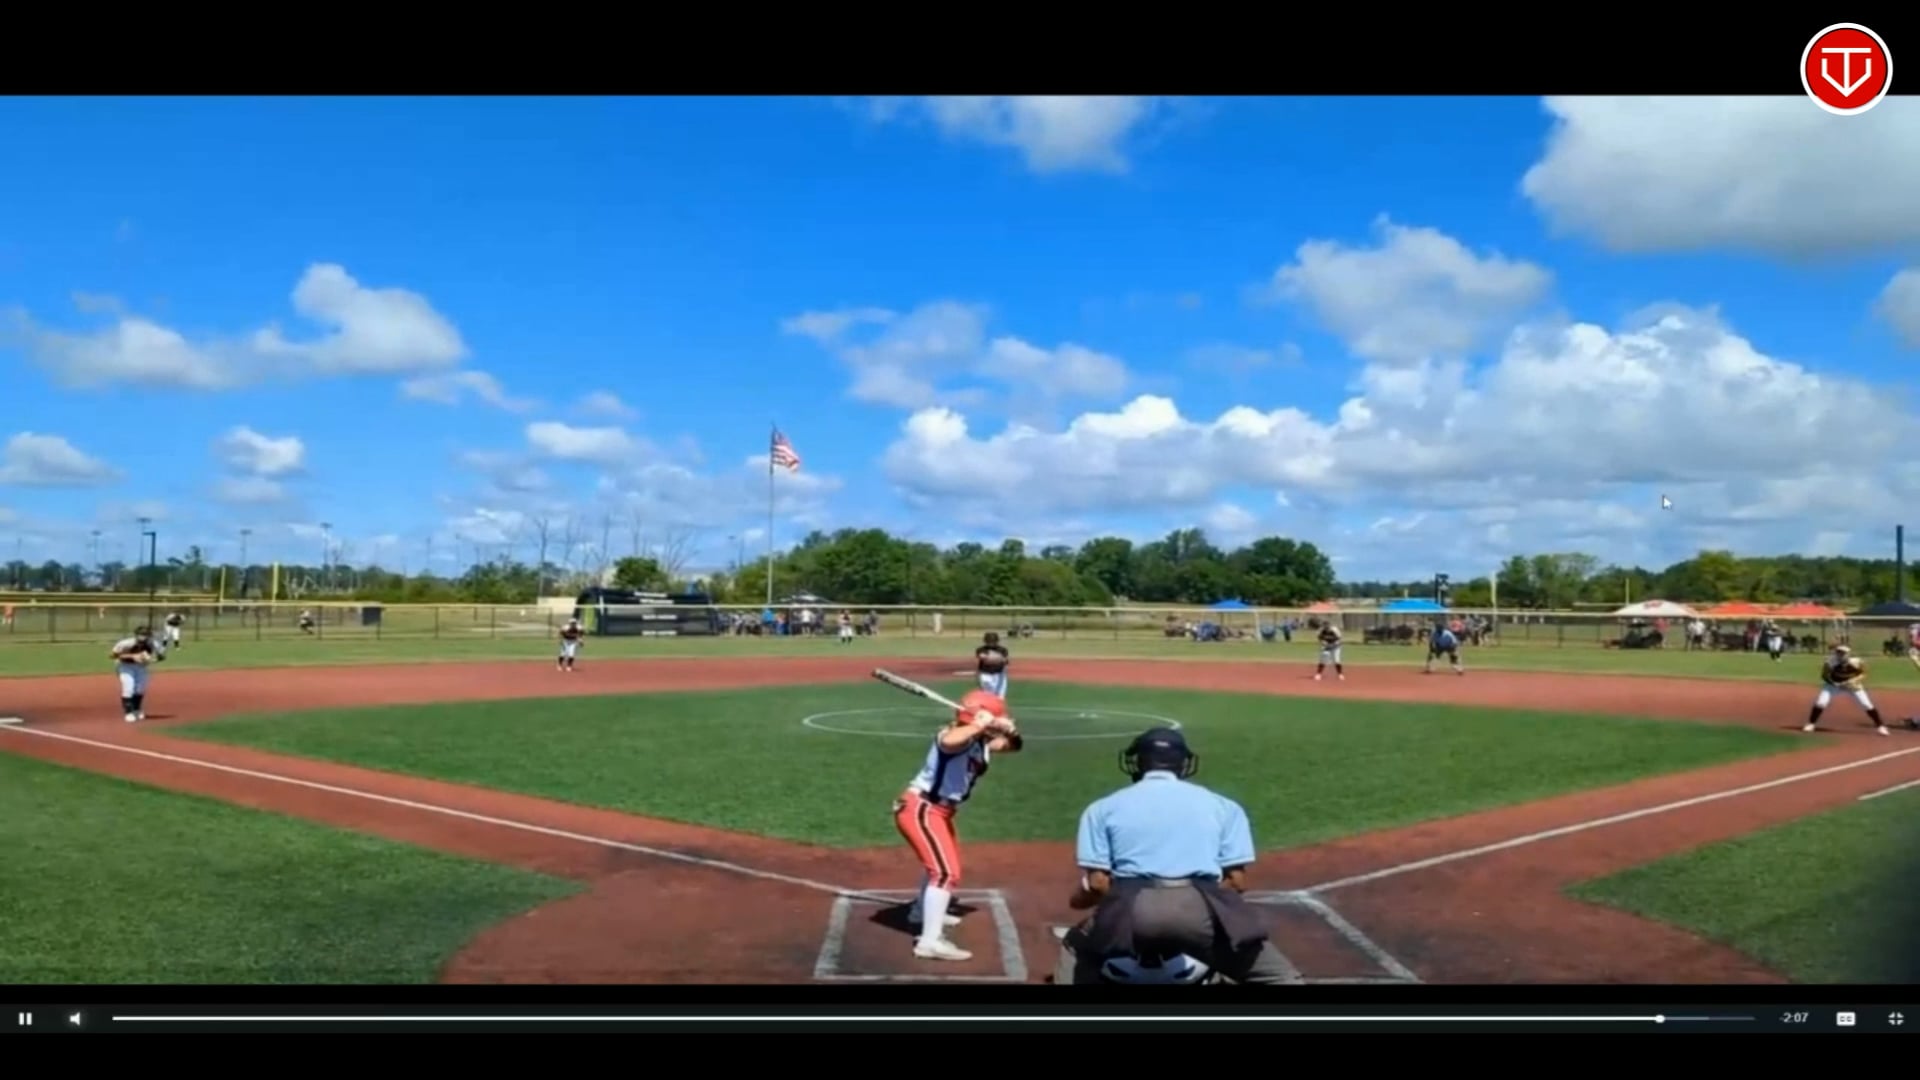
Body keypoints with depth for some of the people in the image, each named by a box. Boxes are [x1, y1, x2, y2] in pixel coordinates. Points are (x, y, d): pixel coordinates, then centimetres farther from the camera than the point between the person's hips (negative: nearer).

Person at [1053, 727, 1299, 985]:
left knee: (1076, 951, 30)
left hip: (1131, 911, 1)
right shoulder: (1222, 805, 22)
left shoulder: (1104, 807, 21)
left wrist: (1076, 900, 32)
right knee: (1278, 976, 16)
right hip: (1202, 909, 0)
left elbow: (1098, 883, 11)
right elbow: (1236, 881, 13)